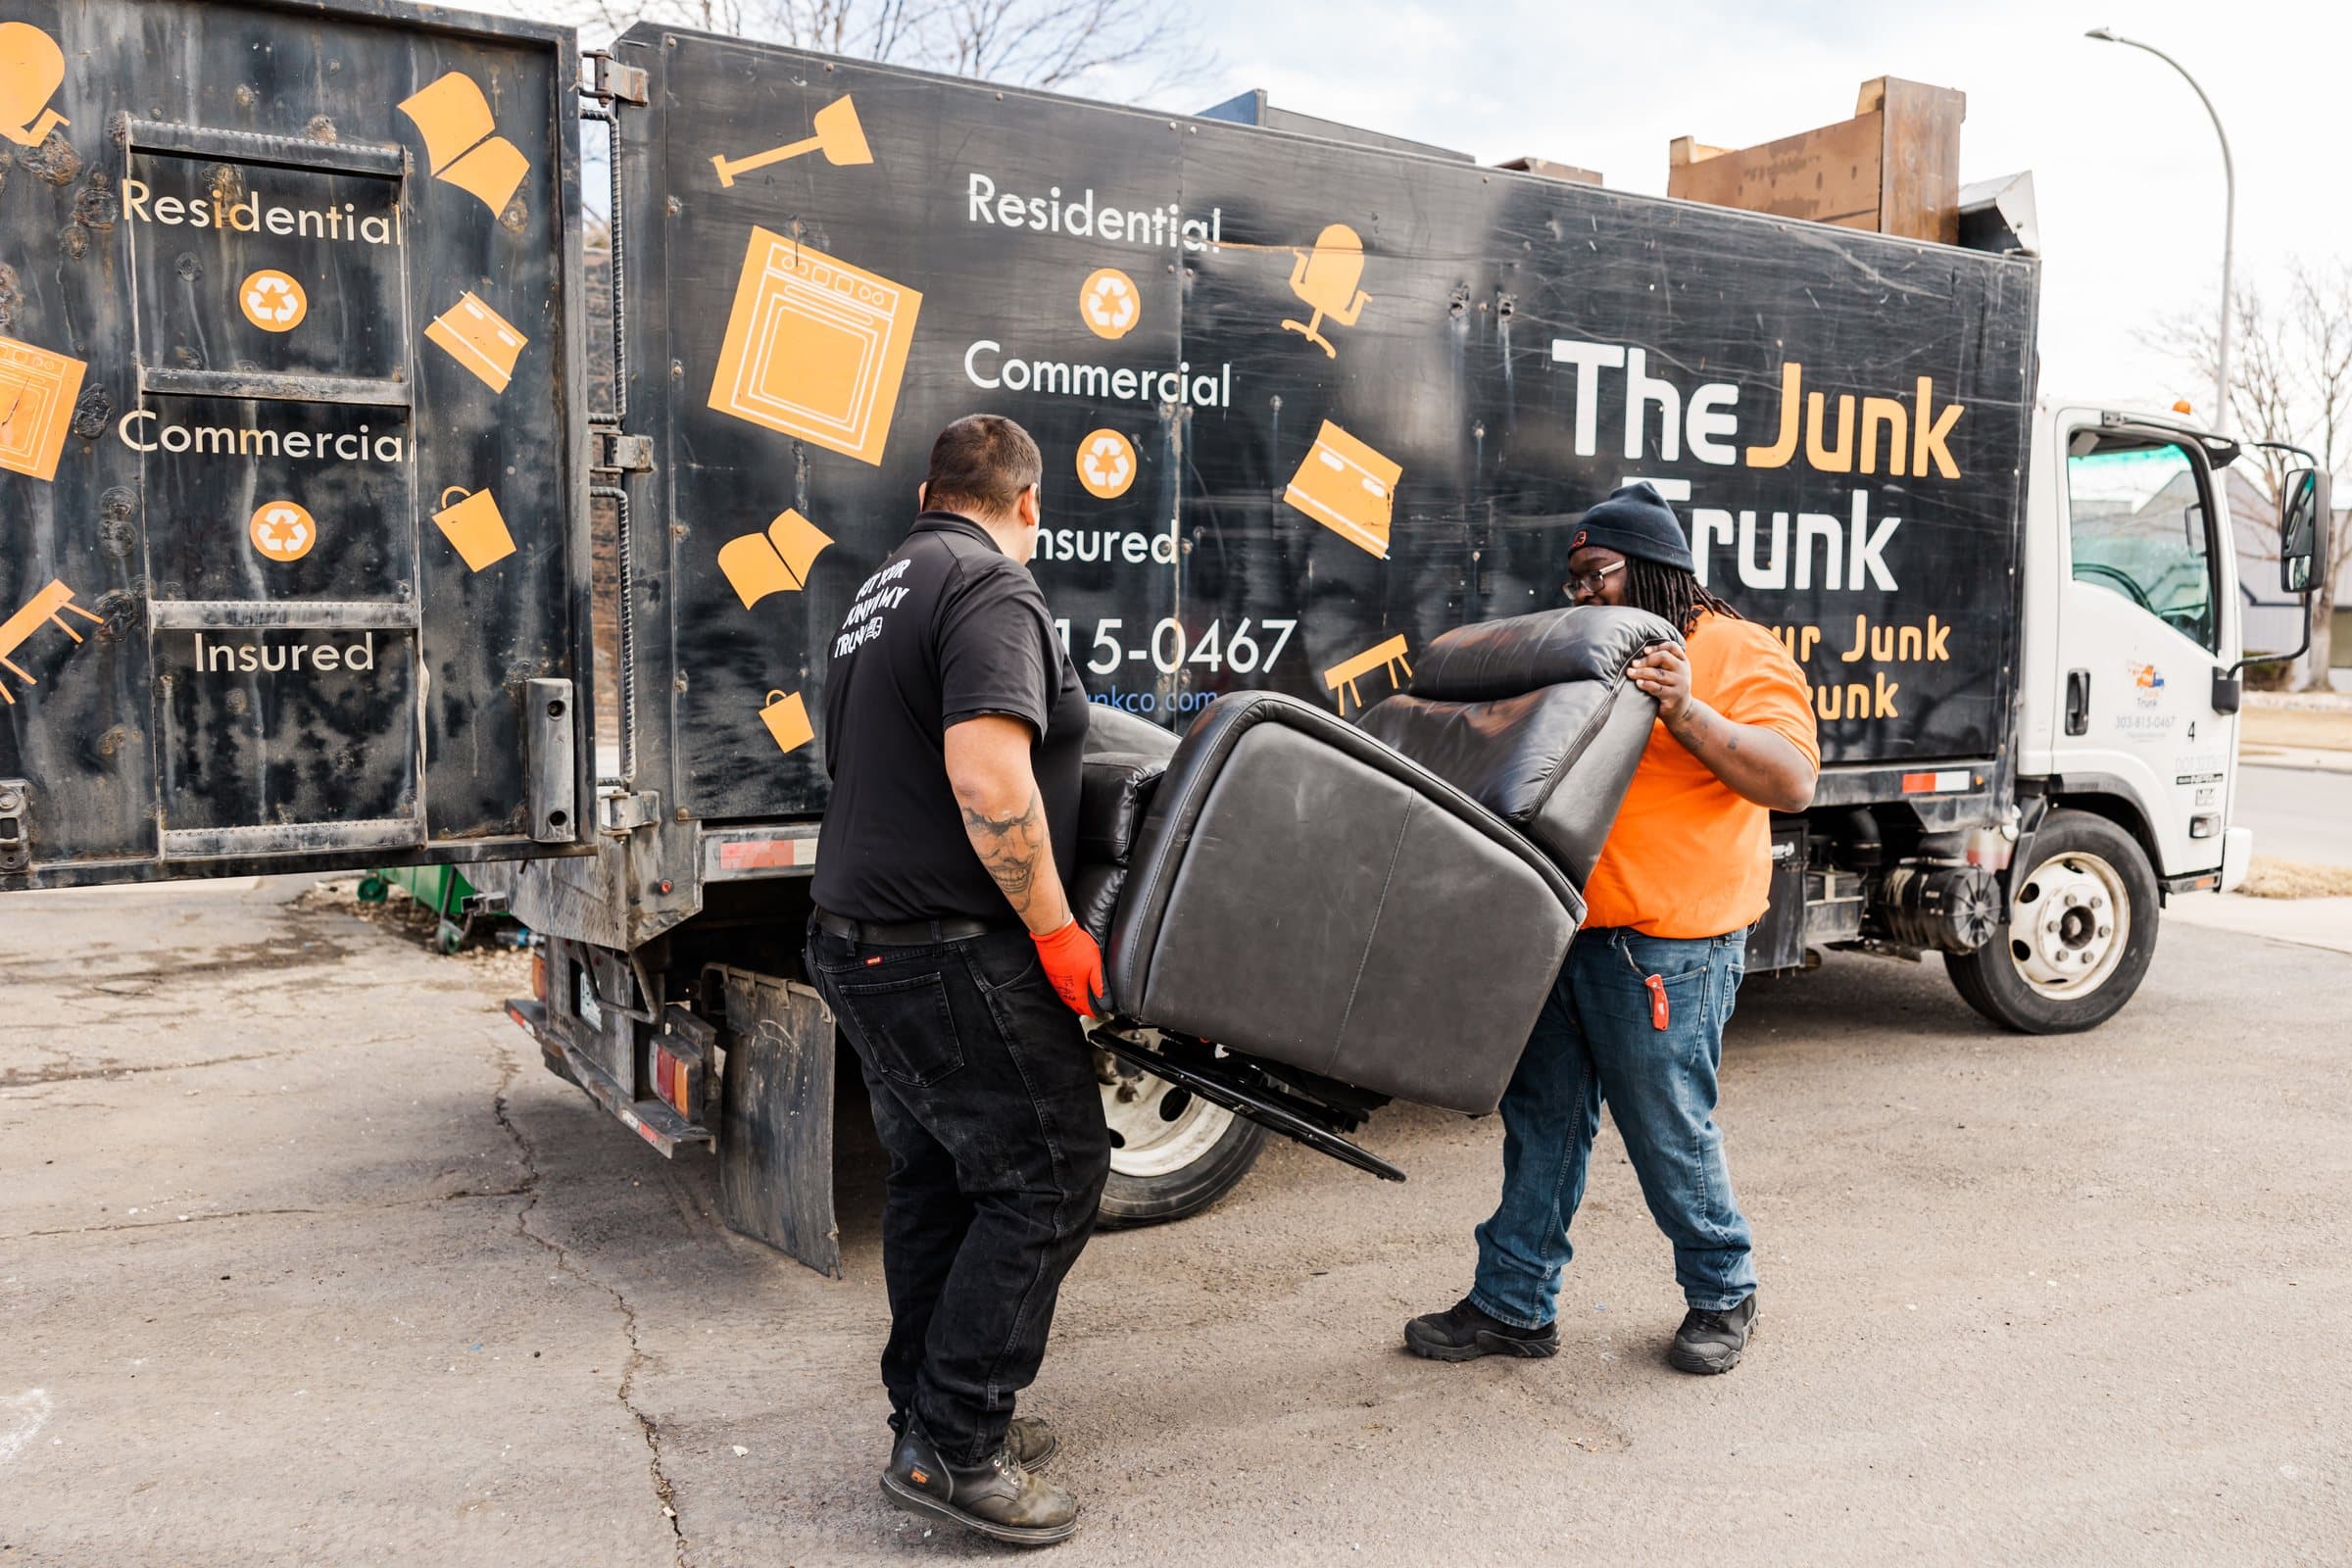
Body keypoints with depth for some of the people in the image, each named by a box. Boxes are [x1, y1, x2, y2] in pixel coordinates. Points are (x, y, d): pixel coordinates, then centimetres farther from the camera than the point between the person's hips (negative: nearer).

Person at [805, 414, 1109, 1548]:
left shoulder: (882, 591, 18)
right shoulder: (990, 586, -13)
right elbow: (988, 779, -27)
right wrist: (1055, 927, -18)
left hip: (861, 942, 10)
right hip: (951, 955, -10)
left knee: (935, 1181, 17)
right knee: (1047, 1177, -2)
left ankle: (932, 1420, 27)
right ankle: (951, 1448, 2)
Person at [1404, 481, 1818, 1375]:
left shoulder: (1739, 656, -4)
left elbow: (1792, 781, -17)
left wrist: (1684, 712, -24)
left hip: (1665, 949, -7)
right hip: (1560, 933, 7)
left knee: (1671, 1134, 4)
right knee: (1541, 1122, 11)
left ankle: (1723, 1295, 27)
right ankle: (1514, 1303, 21)